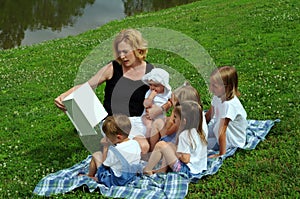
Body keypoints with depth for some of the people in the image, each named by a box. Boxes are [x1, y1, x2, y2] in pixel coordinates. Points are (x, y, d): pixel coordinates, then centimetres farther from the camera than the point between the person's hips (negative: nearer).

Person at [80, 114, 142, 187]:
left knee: (96, 155, 6)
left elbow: (104, 165, -13)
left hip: (114, 181, -7)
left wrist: (105, 149, -6)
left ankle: (89, 176, 30)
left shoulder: (113, 151, -28)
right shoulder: (136, 144, -10)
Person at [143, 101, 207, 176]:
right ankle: (164, 169, 15)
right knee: (169, 144, 21)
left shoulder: (184, 135, -20)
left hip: (187, 170, -10)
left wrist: (176, 153, -5)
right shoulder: (198, 132, 6)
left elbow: (186, 159, -23)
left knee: (160, 145, -10)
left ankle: (146, 171, 0)